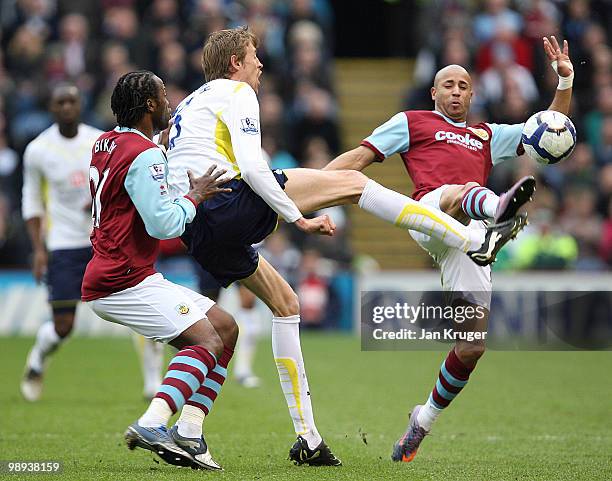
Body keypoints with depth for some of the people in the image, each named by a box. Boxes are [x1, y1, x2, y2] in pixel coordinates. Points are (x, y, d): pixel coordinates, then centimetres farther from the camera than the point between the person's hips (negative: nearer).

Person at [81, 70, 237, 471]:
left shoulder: (105, 144, 16)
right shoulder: (145, 155, -15)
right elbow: (164, 224, -21)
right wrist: (195, 196, -4)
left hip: (118, 278, 10)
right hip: (126, 283, -10)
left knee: (225, 327, 9)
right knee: (207, 340, -20)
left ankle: (188, 432, -1)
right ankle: (152, 424, -35)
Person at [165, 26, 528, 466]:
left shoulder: (188, 105, 30)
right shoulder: (237, 93, 3)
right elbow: (252, 168, -12)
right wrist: (300, 219, -9)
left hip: (197, 231, 9)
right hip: (232, 202, -9)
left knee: (285, 303, 21)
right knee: (352, 183, -5)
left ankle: (307, 438, 17)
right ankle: (477, 242, -12)